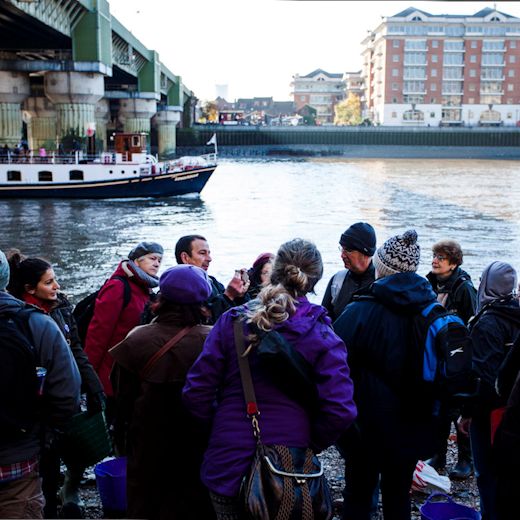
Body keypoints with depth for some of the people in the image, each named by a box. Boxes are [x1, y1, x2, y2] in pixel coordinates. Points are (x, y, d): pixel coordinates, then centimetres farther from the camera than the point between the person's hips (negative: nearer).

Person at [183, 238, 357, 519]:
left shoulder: (230, 322, -7)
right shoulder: (322, 336, -11)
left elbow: (196, 392, -8)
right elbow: (340, 410, -17)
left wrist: (221, 427, 9)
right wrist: (311, 443, 1)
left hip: (228, 464, 1)